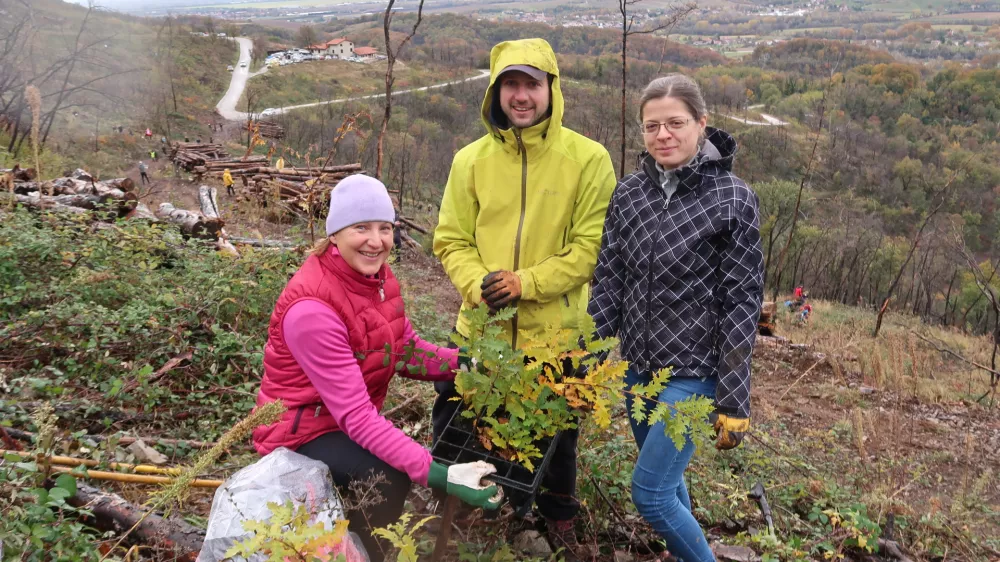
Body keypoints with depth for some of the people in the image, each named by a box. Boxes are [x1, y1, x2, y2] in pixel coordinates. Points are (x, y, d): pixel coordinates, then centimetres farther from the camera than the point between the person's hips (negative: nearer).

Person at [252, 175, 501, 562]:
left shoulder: (377, 276, -5)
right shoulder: (311, 308, -31)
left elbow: (406, 350, -1)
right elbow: (356, 414, -34)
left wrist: (463, 362, -21)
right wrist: (438, 474, -40)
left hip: (353, 418, 8)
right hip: (301, 431, -8)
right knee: (390, 478, -30)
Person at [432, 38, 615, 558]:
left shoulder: (588, 159, -10)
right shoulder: (471, 159, -2)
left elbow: (590, 247, -12)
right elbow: (451, 240, 0)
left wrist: (526, 282, -22)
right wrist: (477, 283, -19)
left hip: (555, 332, -2)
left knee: (555, 432, 18)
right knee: (454, 424, 16)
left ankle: (559, 519, 46)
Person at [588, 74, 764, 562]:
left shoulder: (732, 200, -13)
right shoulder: (629, 192, 0)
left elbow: (741, 303, -12)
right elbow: (608, 282, 3)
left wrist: (734, 401, -13)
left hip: (694, 372, -5)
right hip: (637, 365, 5)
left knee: (650, 493, -5)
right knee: (666, 479, 19)